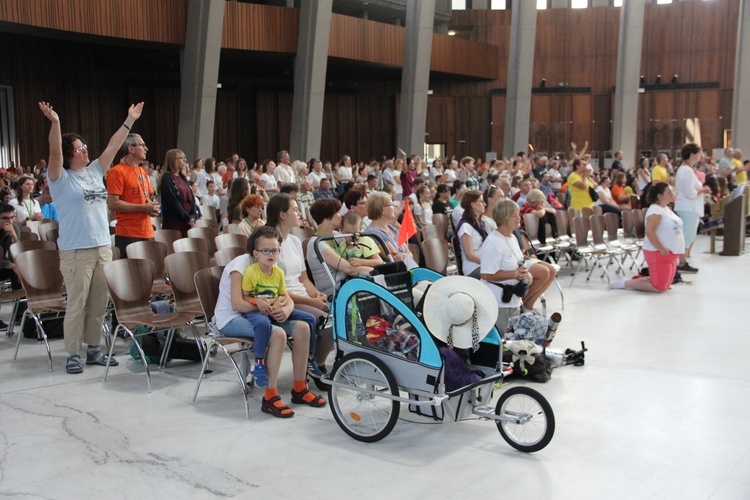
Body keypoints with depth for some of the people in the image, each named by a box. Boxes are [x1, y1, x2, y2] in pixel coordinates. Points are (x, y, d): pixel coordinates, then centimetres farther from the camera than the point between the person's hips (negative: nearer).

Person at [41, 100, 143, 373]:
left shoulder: (95, 172, 13)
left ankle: (93, 350, 20)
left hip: (103, 247, 6)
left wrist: (130, 120, 15)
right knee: (77, 305, -2)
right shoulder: (61, 178, -4)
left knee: (99, 303, 10)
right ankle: (73, 354, 7)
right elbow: (54, 154, -20)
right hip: (76, 251, -6)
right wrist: (55, 123, -32)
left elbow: (113, 146, 15)